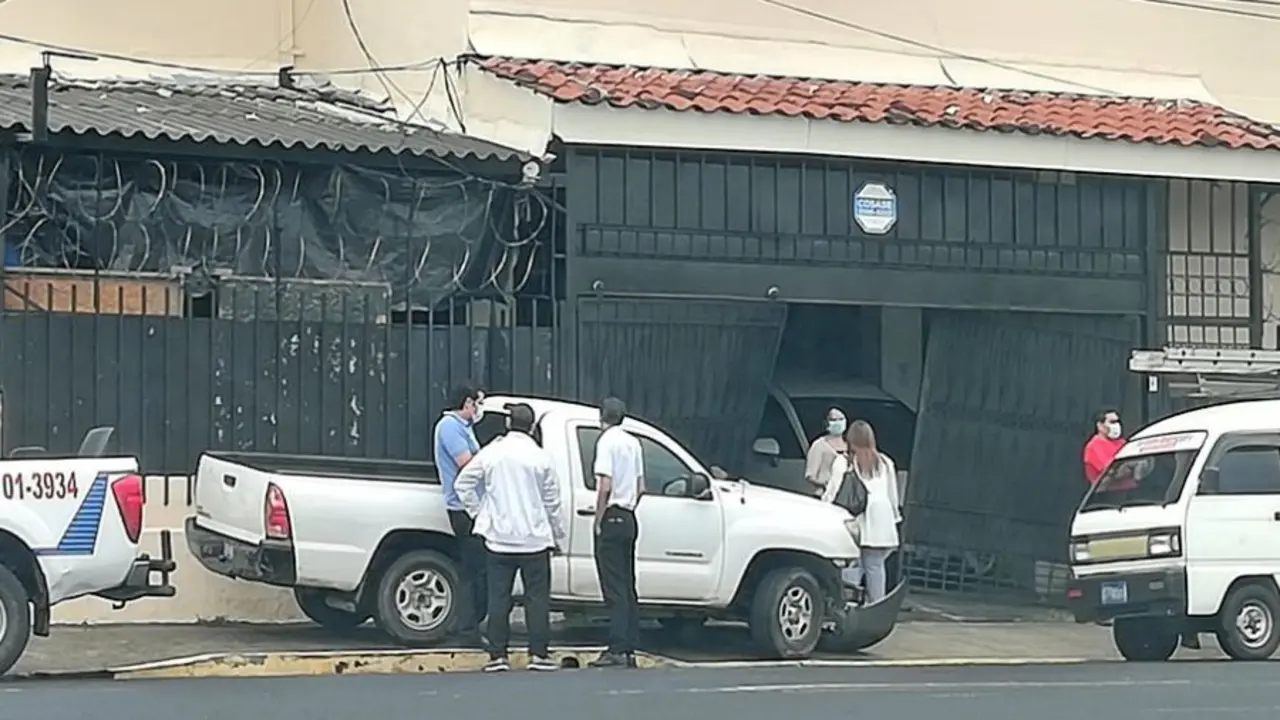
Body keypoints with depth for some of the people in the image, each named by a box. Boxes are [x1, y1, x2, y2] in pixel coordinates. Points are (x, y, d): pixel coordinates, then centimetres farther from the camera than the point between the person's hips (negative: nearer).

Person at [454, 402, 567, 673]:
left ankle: (498, 655, 3)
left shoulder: (491, 453, -1)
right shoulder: (541, 457, -4)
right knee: (537, 597, 5)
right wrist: (558, 535, 11)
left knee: (499, 598, 5)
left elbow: (463, 484, 1)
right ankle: (539, 653, 2)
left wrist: (478, 513, 10)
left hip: (499, 538, 1)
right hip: (534, 539, -1)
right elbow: (552, 501, 1)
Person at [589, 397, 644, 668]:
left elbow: (605, 486, -18)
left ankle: (618, 650, -10)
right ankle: (630, 648, 12)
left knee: (614, 587, -8)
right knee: (628, 586, 11)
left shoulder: (607, 441, -11)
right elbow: (641, 486, 16)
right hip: (629, 519, 8)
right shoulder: (633, 442, 13)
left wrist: (598, 520, -12)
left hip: (612, 517, -8)